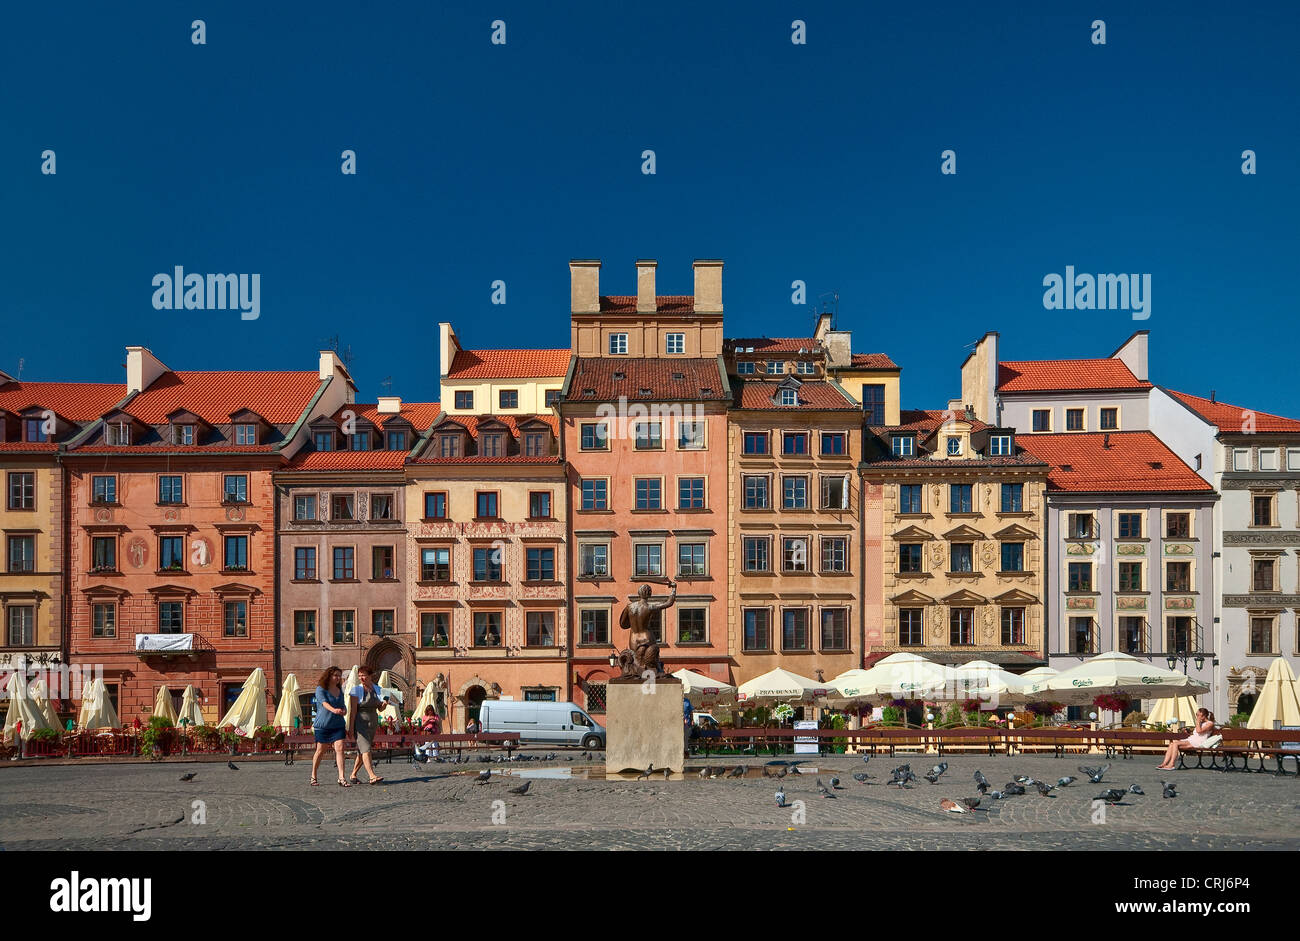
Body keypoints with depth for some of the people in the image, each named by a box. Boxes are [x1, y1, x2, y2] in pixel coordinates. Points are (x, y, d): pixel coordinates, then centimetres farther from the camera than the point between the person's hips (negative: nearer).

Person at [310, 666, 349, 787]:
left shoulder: (339, 691, 14)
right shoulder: (320, 689, -5)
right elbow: (324, 702, -23)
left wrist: (344, 711, -2)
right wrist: (333, 710, -42)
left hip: (338, 725, 4)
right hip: (322, 725, -4)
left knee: (339, 749, -9)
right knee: (320, 751, 6)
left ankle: (341, 778, -11)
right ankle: (313, 777, 24)